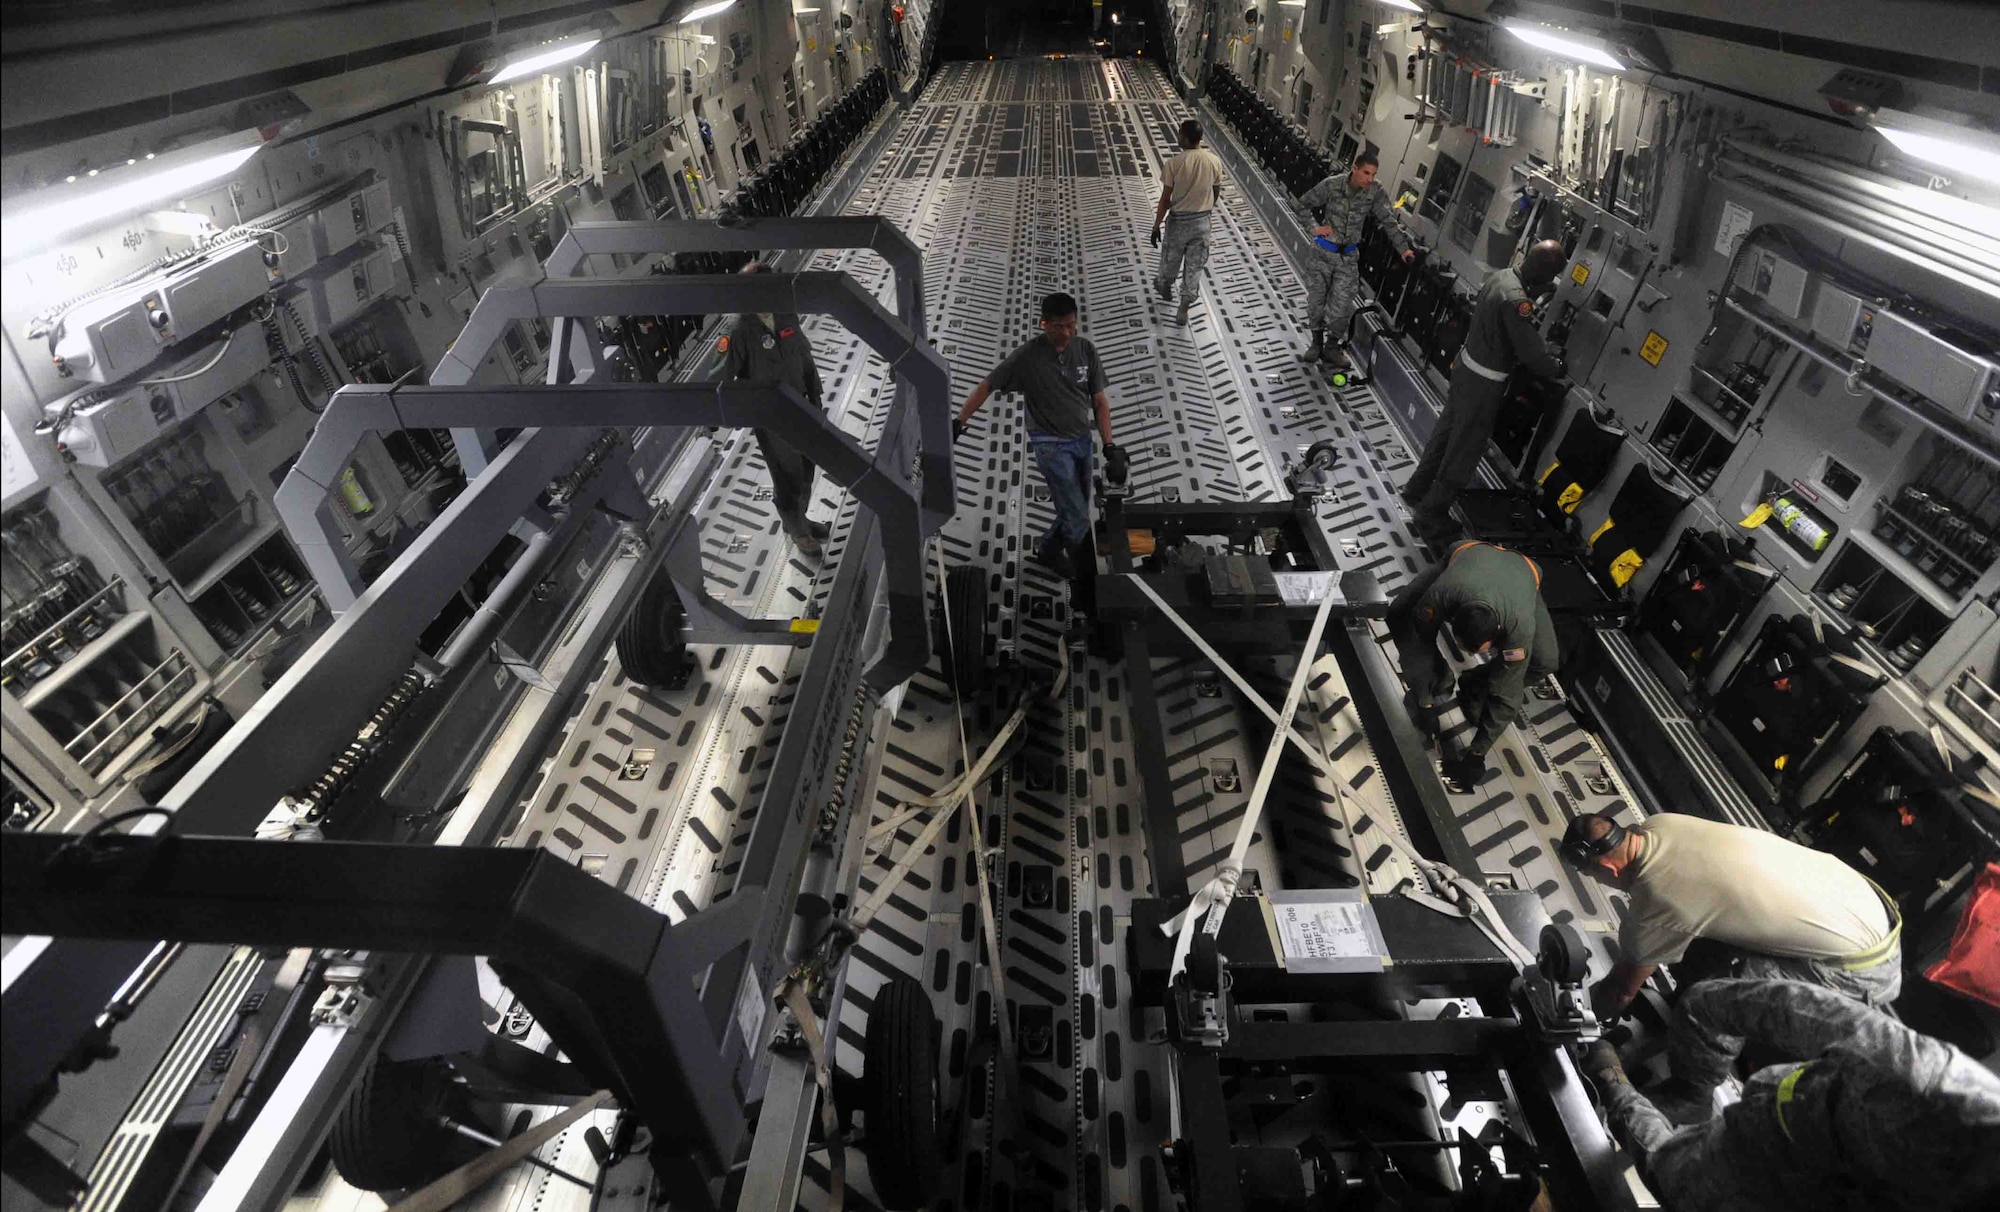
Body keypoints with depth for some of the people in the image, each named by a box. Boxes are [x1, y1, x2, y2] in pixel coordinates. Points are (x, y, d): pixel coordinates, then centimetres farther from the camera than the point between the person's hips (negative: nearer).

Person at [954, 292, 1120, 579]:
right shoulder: (1027, 357, -15)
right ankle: (1050, 550, 22)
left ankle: (1050, 546, 41)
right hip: (1051, 445, -5)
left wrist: (1109, 445, -5)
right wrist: (959, 422, -12)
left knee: (1075, 509, 16)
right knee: (1079, 518, -8)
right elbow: (986, 386, -7)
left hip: (1083, 440, 5)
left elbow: (1100, 401, 2)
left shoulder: (1086, 351, -4)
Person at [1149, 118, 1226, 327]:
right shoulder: (1214, 161, -8)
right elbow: (1216, 192, 6)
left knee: (1170, 259, 24)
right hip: (1202, 221, 2)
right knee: (1194, 266, 14)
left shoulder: (1174, 163, -19)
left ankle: (1164, 287, 51)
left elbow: (1165, 199, -16)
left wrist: (1156, 226, -6)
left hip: (1179, 220, -2)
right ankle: (1184, 308, 21)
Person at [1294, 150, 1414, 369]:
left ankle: (1332, 346, 15)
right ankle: (1317, 342, 26)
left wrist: (1403, 248, -11)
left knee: (1342, 304, -3)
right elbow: (1303, 203, -4)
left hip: (1348, 256, 1)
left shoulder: (1374, 193, -9)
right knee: (1316, 299, 8)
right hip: (1322, 252, -1)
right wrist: (1315, 227, -13)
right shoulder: (1332, 185, -15)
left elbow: (1389, 220, -5)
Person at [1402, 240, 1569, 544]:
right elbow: (1533, 354, -28)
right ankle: (1431, 514, 14)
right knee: (1464, 450, 3)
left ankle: (1417, 489, 39)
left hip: (1466, 364, 9)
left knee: (1446, 431, 23)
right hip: (1483, 383, -9)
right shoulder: (1517, 301, -31)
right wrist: (1559, 368, -9)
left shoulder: (1499, 276, -3)